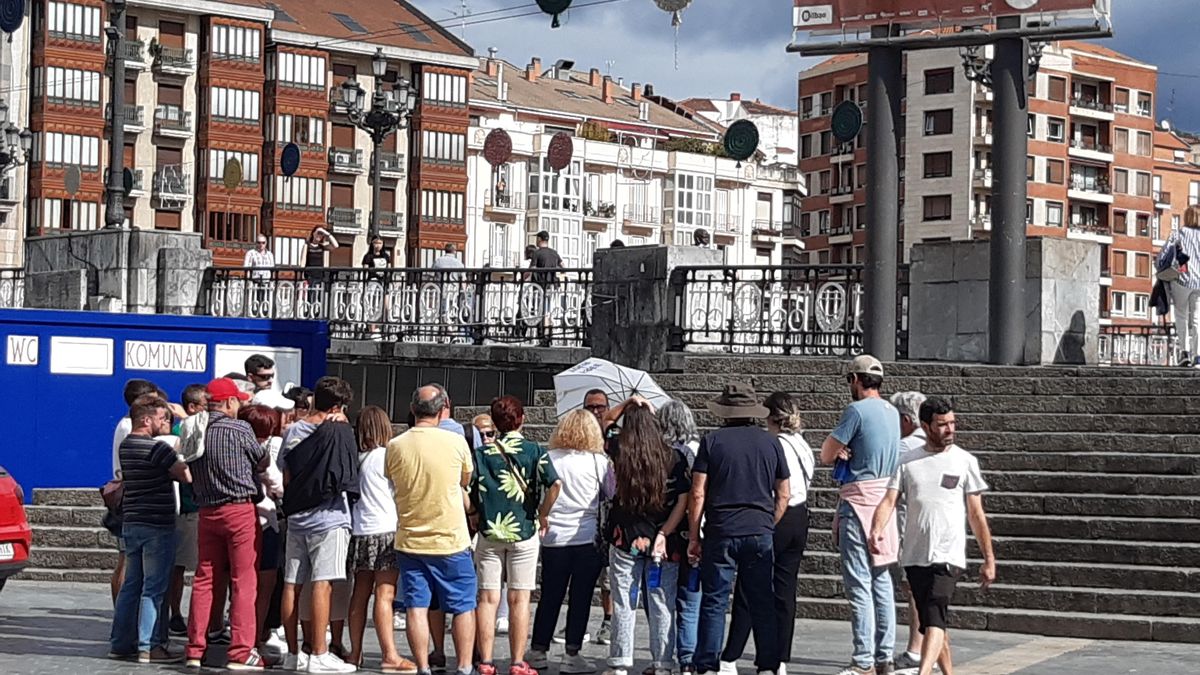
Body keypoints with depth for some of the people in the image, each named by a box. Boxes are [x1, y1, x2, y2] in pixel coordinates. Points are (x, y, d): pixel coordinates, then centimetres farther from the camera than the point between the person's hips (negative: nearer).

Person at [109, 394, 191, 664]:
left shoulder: (125, 445, 11)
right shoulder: (157, 449, -16)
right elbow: (187, 477, -18)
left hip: (131, 523, 8)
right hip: (156, 525, -8)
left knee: (131, 585, 14)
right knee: (154, 588, -4)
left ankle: (121, 643, 17)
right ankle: (149, 646, -3)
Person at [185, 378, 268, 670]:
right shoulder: (239, 429, -10)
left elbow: (189, 473, 11)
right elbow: (263, 462, 3)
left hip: (207, 512, 5)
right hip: (240, 510, -5)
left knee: (203, 580, 10)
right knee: (244, 582, -2)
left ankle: (195, 650, 12)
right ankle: (240, 652, -4)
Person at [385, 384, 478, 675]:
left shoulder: (394, 447, -4)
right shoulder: (456, 442, -10)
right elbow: (465, 482, 5)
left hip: (409, 540, 2)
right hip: (451, 541, -2)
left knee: (416, 607, 5)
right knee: (463, 607, 8)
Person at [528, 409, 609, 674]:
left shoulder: (548, 459, 1)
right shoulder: (599, 461, -3)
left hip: (553, 538, 3)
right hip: (588, 538, -2)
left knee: (550, 597, 12)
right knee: (580, 598, 3)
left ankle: (538, 652, 17)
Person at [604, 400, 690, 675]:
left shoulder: (619, 452, -4)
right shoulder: (674, 458, -3)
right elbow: (683, 500, -6)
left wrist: (626, 406, 18)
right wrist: (664, 535, -6)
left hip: (625, 539, 0)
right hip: (664, 543, 0)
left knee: (623, 604, 5)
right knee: (662, 605, 7)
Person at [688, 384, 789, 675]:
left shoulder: (712, 441, -1)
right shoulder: (771, 443, 7)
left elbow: (698, 494, -3)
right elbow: (783, 495, 8)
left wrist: (694, 536, 2)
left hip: (721, 531, -2)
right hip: (761, 533, 2)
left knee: (714, 602, 2)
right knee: (762, 603, 8)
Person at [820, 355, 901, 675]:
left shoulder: (857, 410, -12)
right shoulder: (892, 412, 13)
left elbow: (826, 455, -10)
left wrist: (839, 452, 9)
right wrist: (847, 451, 5)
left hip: (859, 500, -8)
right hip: (885, 497, 8)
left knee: (859, 582, -6)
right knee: (881, 580, 11)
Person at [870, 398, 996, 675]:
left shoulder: (965, 461, 3)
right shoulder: (908, 461, 9)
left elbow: (976, 515, 5)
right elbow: (890, 500, 1)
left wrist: (989, 559, 3)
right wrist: (876, 530, -20)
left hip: (948, 557, -4)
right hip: (914, 556, 4)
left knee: (934, 620, -19)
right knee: (931, 622, 12)